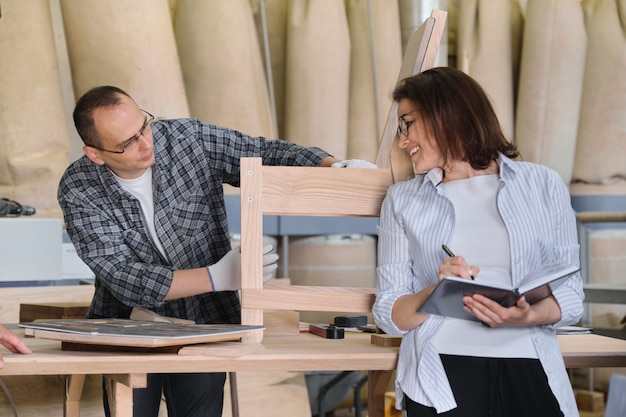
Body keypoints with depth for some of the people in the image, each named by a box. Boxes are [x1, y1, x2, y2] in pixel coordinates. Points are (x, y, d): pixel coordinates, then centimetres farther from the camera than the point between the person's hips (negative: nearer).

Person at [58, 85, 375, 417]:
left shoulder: (189, 139, -10)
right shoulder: (78, 191, -15)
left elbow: (266, 153, -1)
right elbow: (124, 279, -22)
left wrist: (332, 166, -19)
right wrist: (217, 277, -30)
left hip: (205, 322, 1)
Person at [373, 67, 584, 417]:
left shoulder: (543, 185, 8)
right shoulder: (403, 200, 11)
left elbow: (571, 296, 6)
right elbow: (389, 315, 6)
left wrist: (527, 316, -15)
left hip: (529, 372, 0)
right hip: (443, 374, 1)